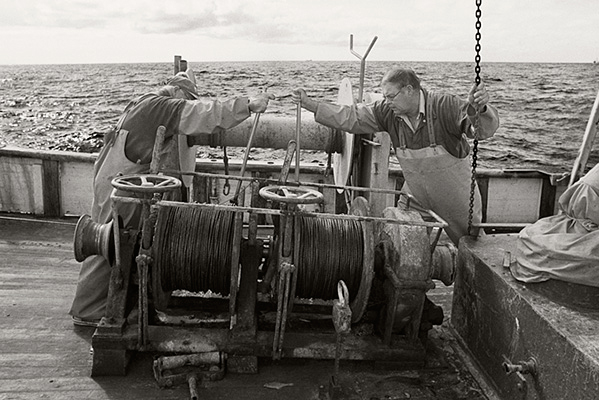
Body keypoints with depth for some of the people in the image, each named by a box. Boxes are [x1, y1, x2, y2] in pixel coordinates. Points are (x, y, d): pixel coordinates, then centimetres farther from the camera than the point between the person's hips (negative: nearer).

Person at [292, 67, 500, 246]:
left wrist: (479, 109, -58)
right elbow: (350, 117, -10)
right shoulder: (387, 111, -14)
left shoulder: (445, 107, -26)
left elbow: (484, 129, -34)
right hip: (415, 195, 3)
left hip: (455, 194, -3)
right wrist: (310, 104, -16)